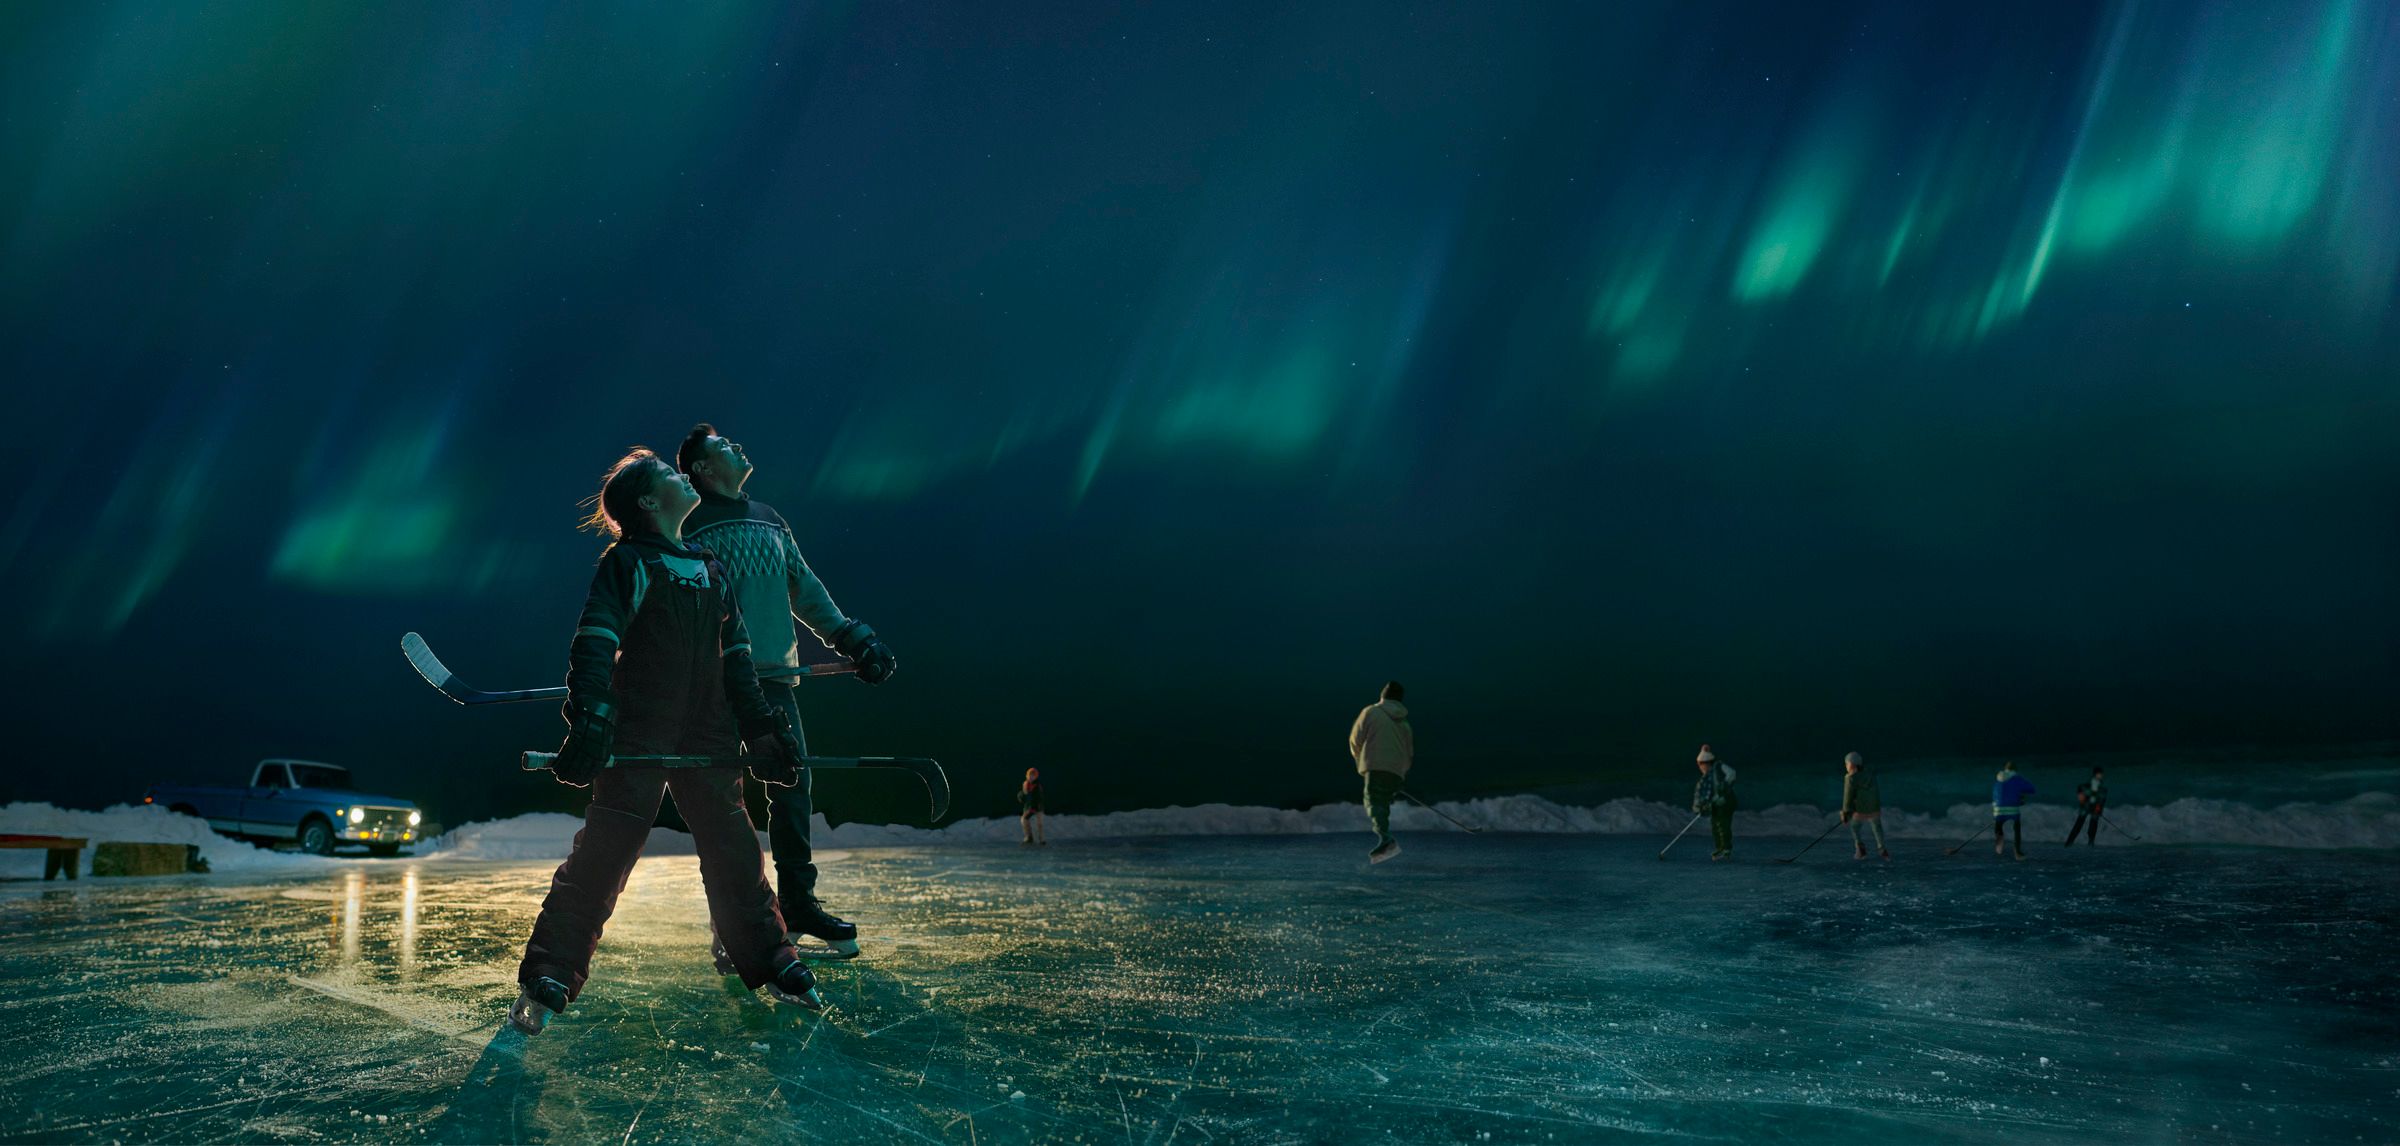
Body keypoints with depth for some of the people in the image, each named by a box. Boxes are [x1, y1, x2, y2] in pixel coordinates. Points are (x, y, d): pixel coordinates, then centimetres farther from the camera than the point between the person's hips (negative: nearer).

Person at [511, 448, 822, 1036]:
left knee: (734, 852, 9)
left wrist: (762, 729, 13)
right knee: (601, 855, -6)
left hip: (708, 740, 6)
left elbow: (734, 659, 18)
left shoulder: (711, 570, 16)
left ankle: (772, 965, 21)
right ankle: (546, 983, 3)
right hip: (637, 737, -6)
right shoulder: (628, 563, -4)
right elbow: (594, 644, -15)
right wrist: (590, 721, -26)